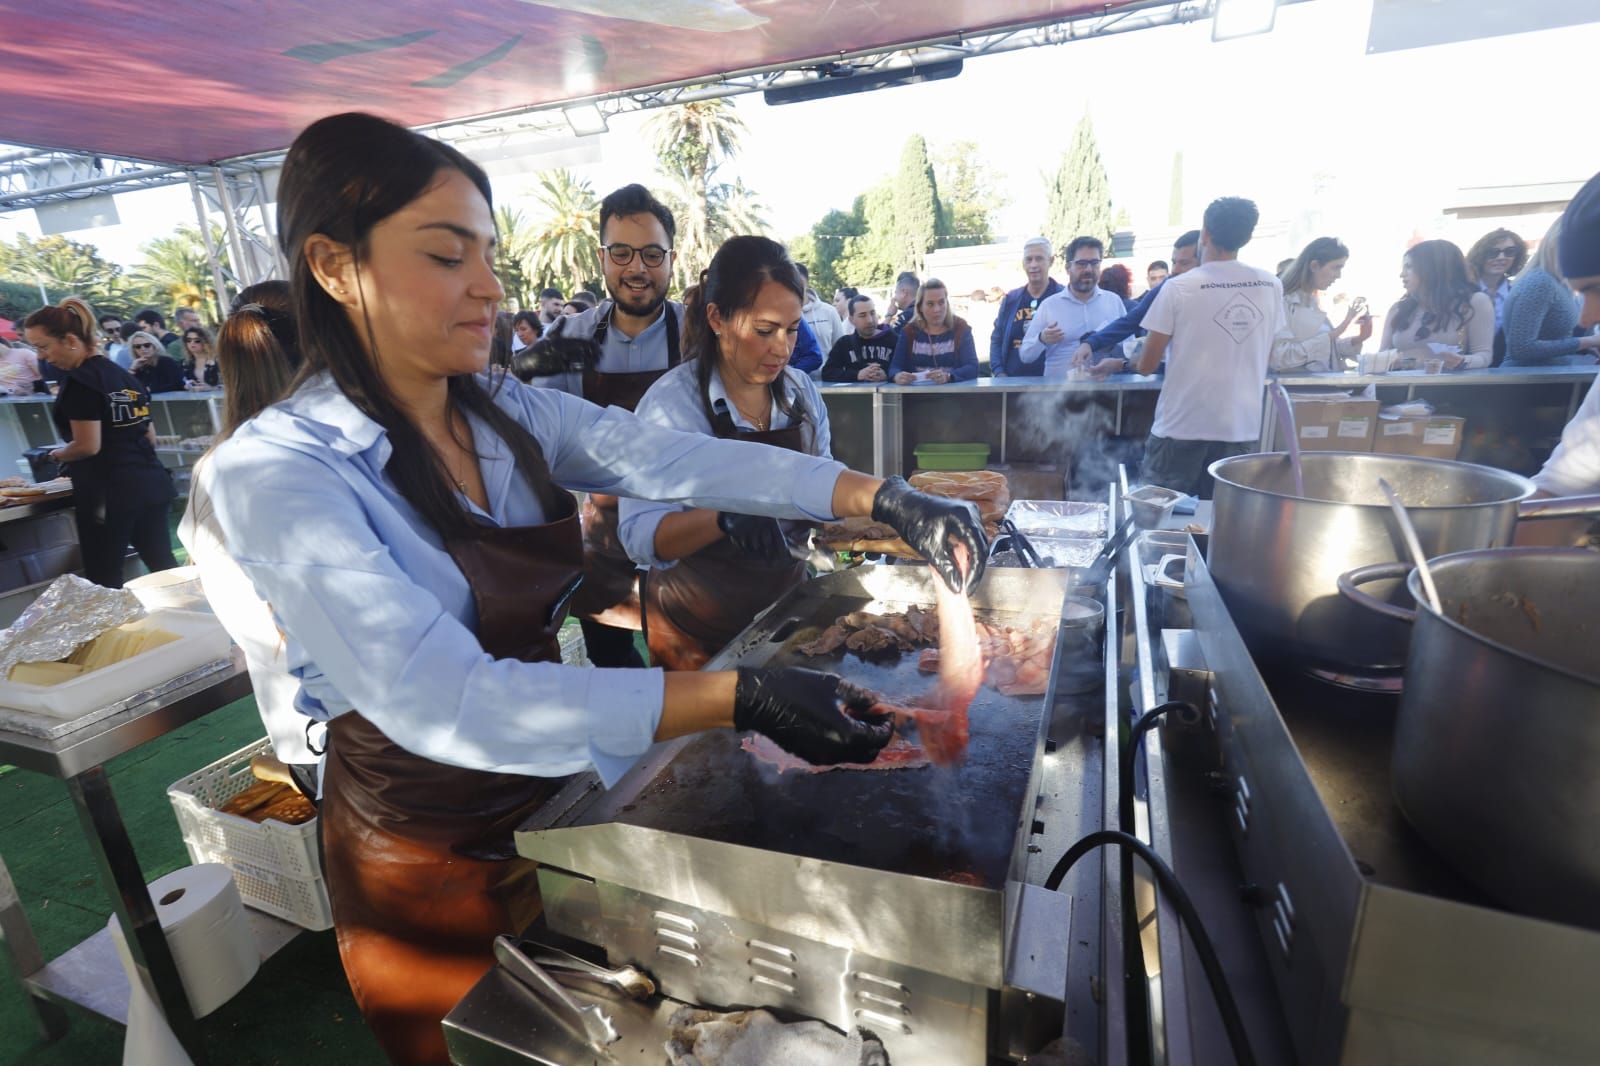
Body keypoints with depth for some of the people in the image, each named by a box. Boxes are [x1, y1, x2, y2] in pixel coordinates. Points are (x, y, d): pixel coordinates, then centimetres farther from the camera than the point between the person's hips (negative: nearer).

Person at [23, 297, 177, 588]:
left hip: (107, 494, -8)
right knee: (162, 565, 9)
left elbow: (88, 446, -14)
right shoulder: (124, 375, 15)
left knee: (104, 581, 3)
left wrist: (58, 455, 4)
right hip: (151, 484, 8)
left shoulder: (80, 381, -11)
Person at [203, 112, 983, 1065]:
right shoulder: (277, 469, -23)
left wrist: (882, 499, -23)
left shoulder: (513, 415, -6)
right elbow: (443, 701, -34)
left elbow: (678, 461, -14)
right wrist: (740, 700, -40)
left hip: (557, 788, 5)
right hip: (430, 853, -5)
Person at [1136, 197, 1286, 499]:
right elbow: (1266, 356, 15)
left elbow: (1146, 365, -6)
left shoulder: (1178, 288, -9)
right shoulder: (1271, 286, 4)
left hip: (1182, 426, -4)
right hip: (1242, 426, 4)